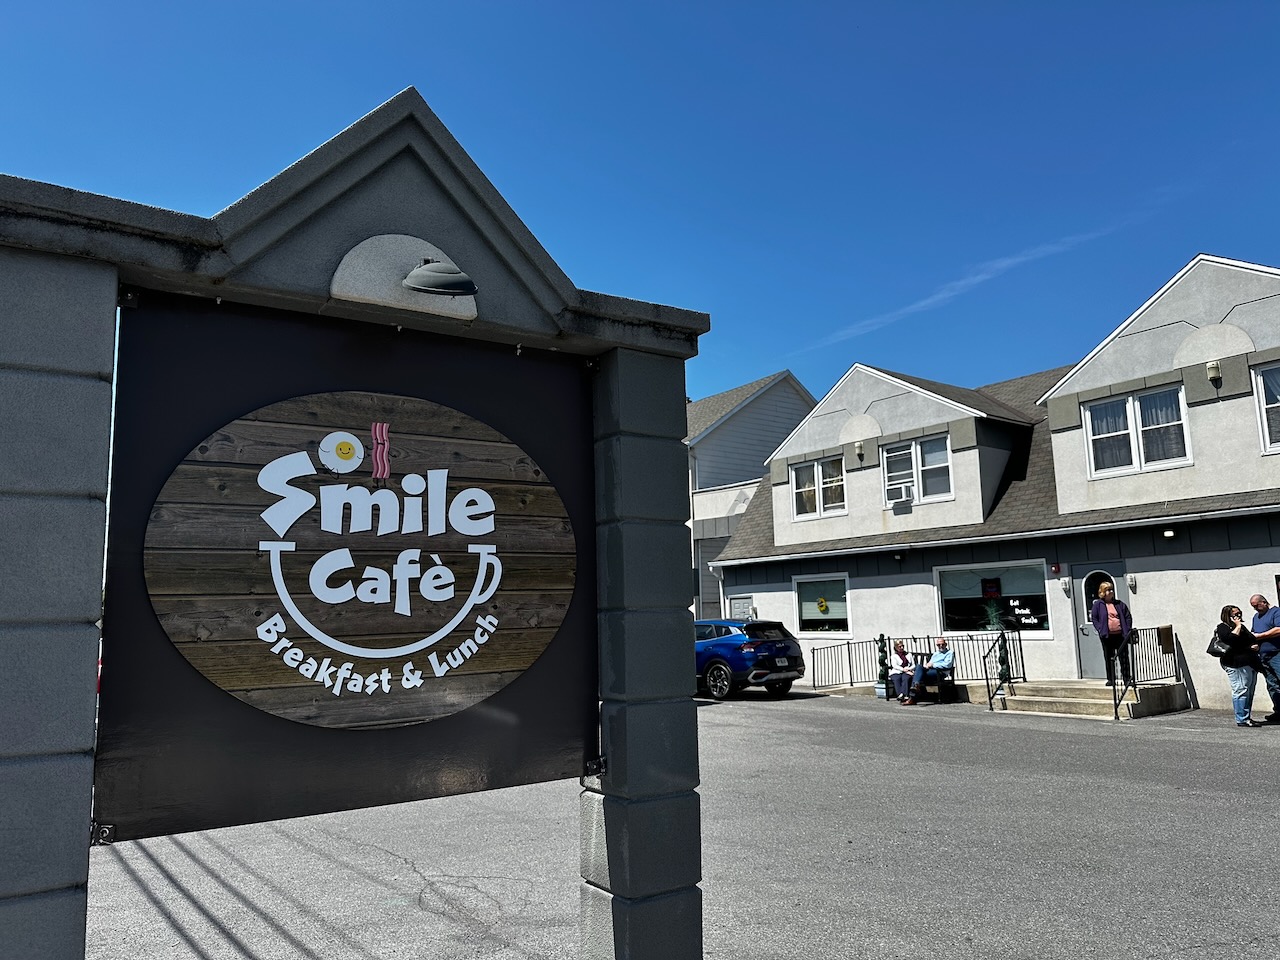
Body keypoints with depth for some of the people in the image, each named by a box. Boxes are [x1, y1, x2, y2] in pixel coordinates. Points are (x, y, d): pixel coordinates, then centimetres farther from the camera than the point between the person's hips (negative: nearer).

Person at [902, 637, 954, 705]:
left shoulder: (949, 653, 11)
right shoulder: (935, 653, 34)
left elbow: (947, 665, -7)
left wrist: (933, 665, -10)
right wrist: (927, 665, 1)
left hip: (940, 673, -6)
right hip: (929, 670, 6)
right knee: (919, 666, -29)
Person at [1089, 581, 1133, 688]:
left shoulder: (1119, 604, 9)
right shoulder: (1098, 605, 3)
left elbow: (1128, 617, 12)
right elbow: (1094, 618, 3)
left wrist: (1127, 630, 0)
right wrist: (1100, 630, -8)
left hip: (1120, 635, 1)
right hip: (1107, 636, -1)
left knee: (1124, 658, 1)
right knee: (1109, 659, 6)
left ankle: (1127, 679, 6)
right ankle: (1110, 680, 14)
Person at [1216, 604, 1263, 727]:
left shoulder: (1241, 627, 23)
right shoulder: (1222, 628, -5)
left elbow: (1252, 640, 32)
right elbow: (1231, 639, -23)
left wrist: (1254, 646, 10)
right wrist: (1238, 626, -12)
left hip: (1249, 663, 9)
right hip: (1236, 664, -9)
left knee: (1249, 691, 9)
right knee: (1241, 690, -11)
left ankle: (1247, 717, 15)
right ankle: (1242, 719, -11)